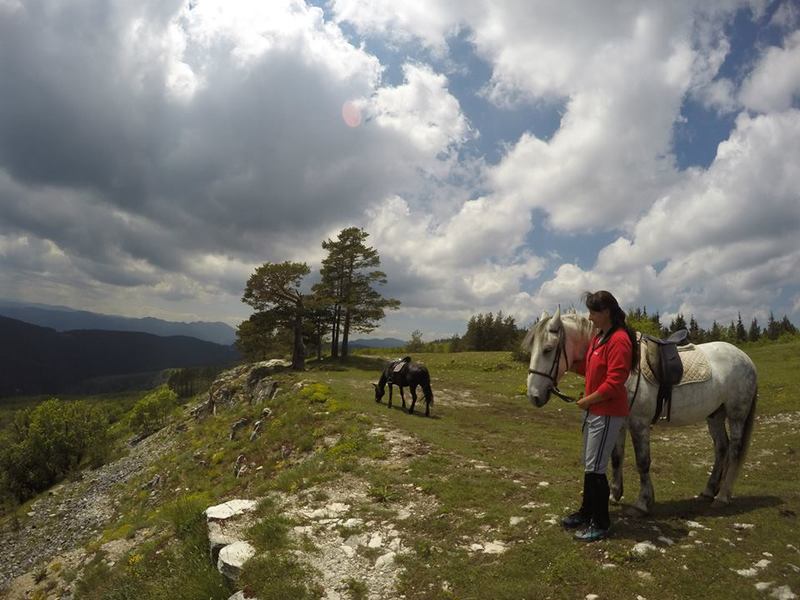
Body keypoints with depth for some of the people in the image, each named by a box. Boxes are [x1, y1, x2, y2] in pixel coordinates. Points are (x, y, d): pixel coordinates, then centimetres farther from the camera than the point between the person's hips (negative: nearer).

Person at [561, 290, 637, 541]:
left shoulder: (618, 340, -21)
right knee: (588, 465, 18)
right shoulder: (598, 337, 10)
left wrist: (588, 400, -16)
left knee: (595, 469, -1)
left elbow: (613, 383, -25)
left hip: (607, 413, -10)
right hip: (593, 410, 10)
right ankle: (587, 511, 33)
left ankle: (601, 523, 13)